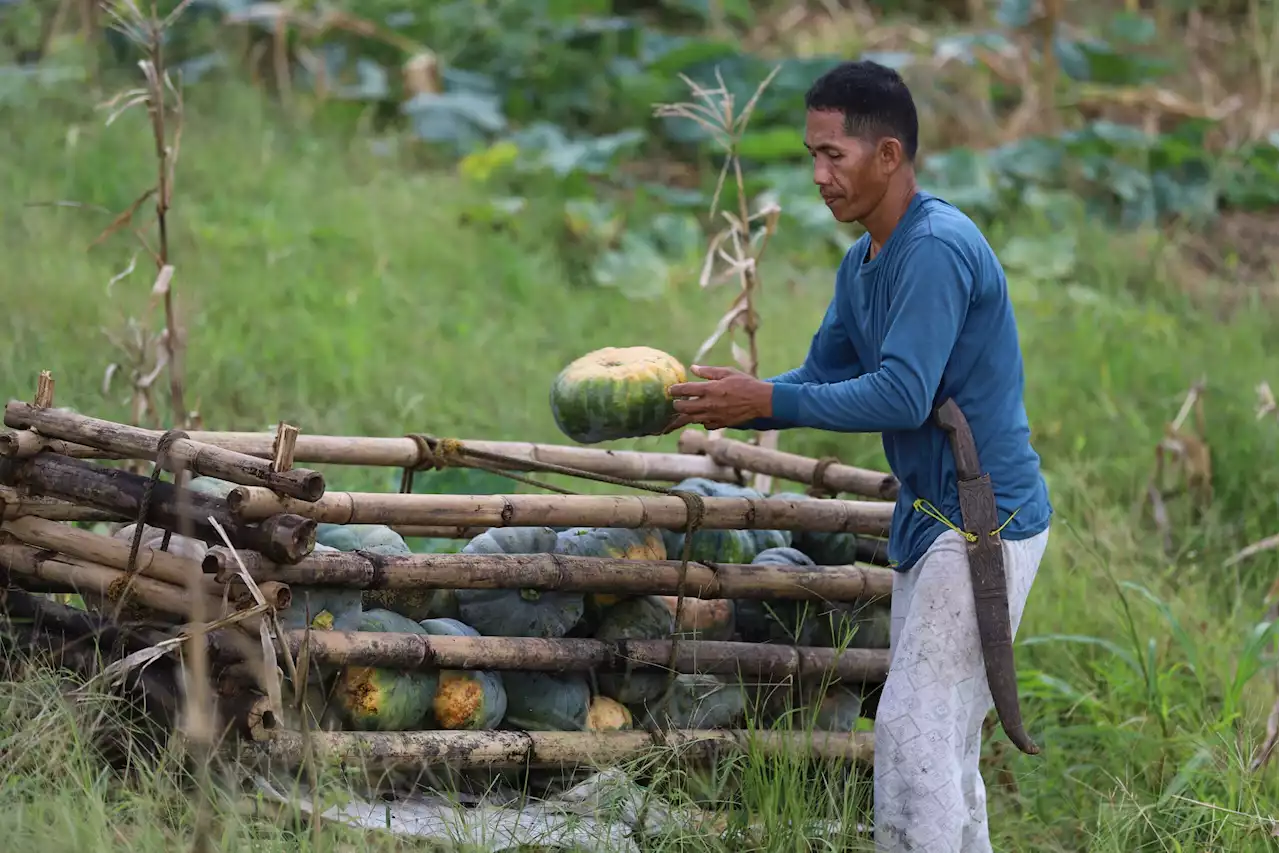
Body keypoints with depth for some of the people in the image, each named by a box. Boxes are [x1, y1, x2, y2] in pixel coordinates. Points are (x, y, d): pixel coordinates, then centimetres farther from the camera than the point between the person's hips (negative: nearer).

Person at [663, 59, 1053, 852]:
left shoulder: (937, 249, -20)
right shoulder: (862, 264, 11)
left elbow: (901, 396, -26)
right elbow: (824, 377, 14)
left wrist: (766, 402, -21)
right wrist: (725, 401, -2)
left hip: (983, 523, -10)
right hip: (931, 518, 10)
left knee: (915, 729, -11)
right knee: (943, 736, 12)